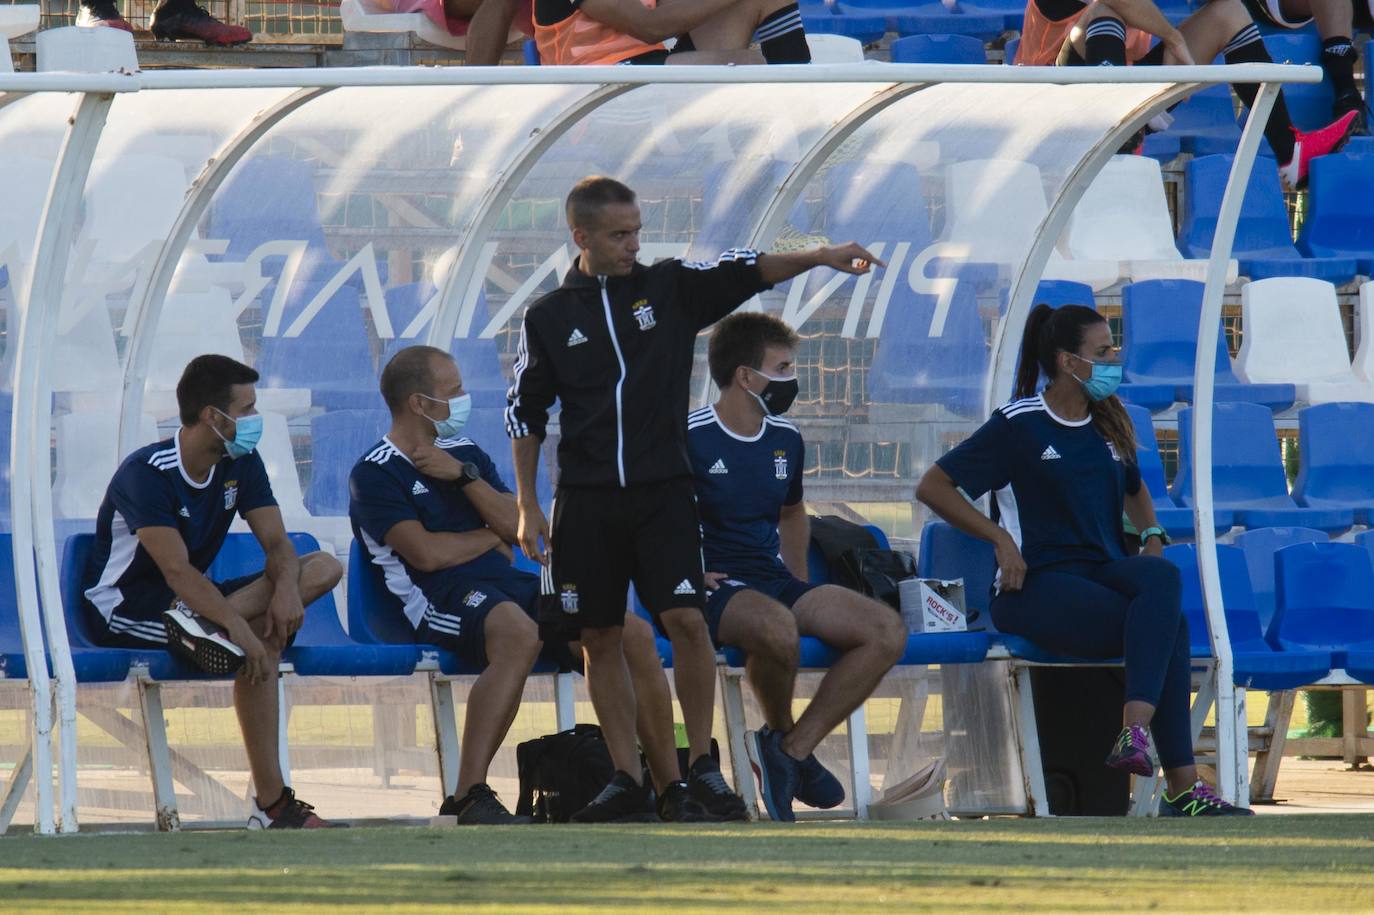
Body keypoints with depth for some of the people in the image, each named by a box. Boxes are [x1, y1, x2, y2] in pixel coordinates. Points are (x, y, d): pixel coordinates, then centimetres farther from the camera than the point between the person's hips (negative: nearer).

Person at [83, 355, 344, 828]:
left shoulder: (241, 465, 1)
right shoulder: (147, 473, -24)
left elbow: (277, 543, -5)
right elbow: (176, 572, -34)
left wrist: (287, 587, -31)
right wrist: (237, 627, -45)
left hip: (193, 597, 9)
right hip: (126, 609, -9)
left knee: (325, 568, -14)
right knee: (260, 644, -35)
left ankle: (201, 623, -29)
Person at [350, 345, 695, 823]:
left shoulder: (465, 453, 24)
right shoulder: (375, 473, 1)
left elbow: (517, 527, 12)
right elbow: (426, 553, -11)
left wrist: (463, 475, 0)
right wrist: (491, 538, 5)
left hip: (508, 584, 7)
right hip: (442, 599, -7)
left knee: (634, 634, -10)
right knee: (519, 633, -42)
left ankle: (672, 794, -5)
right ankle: (467, 797, -44)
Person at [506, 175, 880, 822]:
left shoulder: (671, 289, 5)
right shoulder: (549, 318, 5)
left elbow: (743, 273, -8)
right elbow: (526, 413, 10)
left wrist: (819, 258, -24)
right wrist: (527, 507, 7)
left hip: (664, 493, -1)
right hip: (585, 499, 1)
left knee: (687, 620, -13)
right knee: (600, 638, 3)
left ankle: (702, 765, -3)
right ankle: (625, 775, 12)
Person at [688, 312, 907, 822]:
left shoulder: (784, 440, 14)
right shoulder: (690, 439, -9)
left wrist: (801, 586, 21)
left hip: (776, 583, 8)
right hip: (714, 588, -8)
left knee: (886, 631, -12)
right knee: (777, 627, -41)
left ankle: (793, 749, -11)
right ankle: (780, 734, -9)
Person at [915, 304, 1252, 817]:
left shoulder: (1107, 425, 18)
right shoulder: (1019, 426, -1)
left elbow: (1133, 489, 38)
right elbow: (933, 487, -2)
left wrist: (1152, 536, 16)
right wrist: (1001, 538, -11)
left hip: (1105, 572, 6)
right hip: (1037, 584, -6)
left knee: (1161, 577, -32)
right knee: (1169, 626, -30)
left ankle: (1136, 731, -43)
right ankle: (1181, 787, -33)